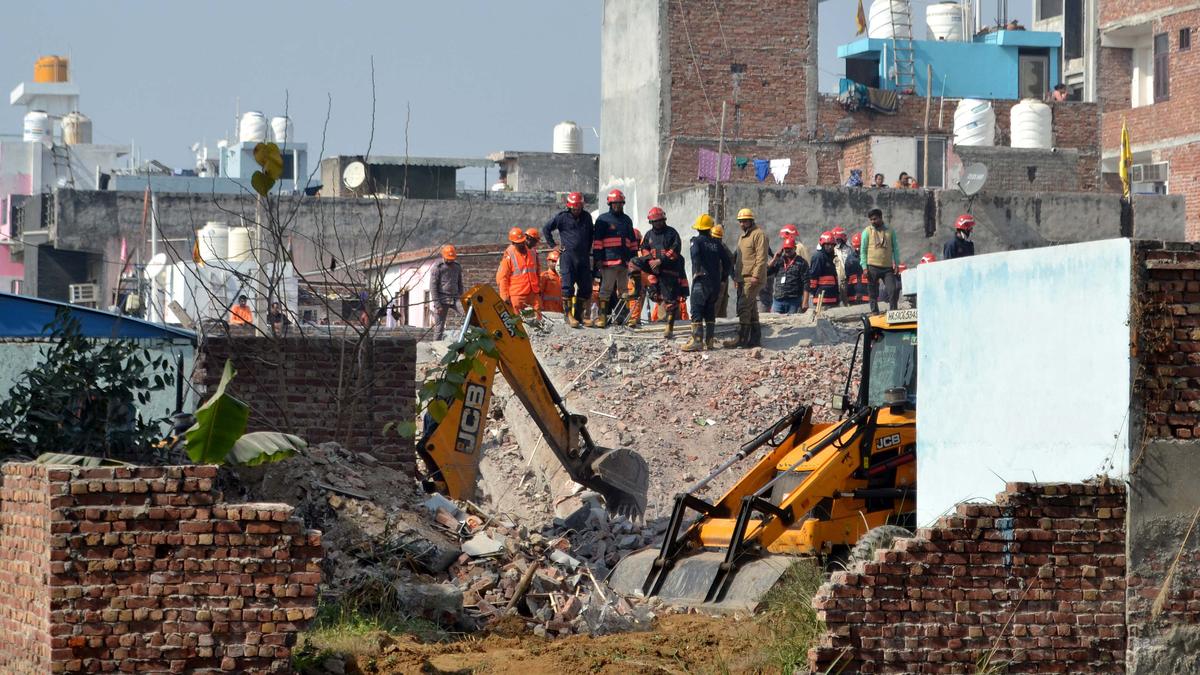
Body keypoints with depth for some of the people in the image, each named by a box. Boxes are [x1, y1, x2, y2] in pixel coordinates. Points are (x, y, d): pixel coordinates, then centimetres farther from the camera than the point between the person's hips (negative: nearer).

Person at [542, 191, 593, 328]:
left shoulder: (587, 217, 11)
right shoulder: (562, 217, -1)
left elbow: (591, 235, 27)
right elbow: (546, 229, 8)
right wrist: (553, 245, 3)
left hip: (583, 256, 4)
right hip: (567, 255, -4)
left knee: (586, 287, 3)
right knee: (568, 285, -13)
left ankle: (579, 314, 15)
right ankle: (569, 315, -11)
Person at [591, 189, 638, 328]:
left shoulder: (627, 220, 18)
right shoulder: (603, 220, 1)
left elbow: (632, 241, 24)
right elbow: (597, 240, -3)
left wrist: (634, 257, 18)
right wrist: (597, 258, -9)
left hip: (624, 261, 6)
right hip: (609, 260, -6)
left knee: (623, 290, 10)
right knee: (606, 289, -10)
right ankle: (601, 316, -12)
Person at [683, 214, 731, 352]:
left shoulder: (697, 241, -3)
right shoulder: (717, 243, 11)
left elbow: (695, 253, -26)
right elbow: (727, 263, 11)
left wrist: (697, 270, -17)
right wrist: (722, 277, 20)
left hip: (701, 281, -5)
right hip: (715, 282, 5)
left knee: (697, 311, -5)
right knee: (710, 312, 13)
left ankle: (697, 341, -13)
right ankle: (709, 341, 11)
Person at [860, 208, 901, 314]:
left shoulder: (890, 231, 8)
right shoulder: (867, 232, 3)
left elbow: (895, 248, 12)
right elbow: (863, 250, 3)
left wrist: (896, 264, 2)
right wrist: (865, 267, -5)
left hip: (888, 267, 1)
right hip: (873, 267, -1)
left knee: (893, 291, -6)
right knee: (873, 293, 2)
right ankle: (875, 313, 9)